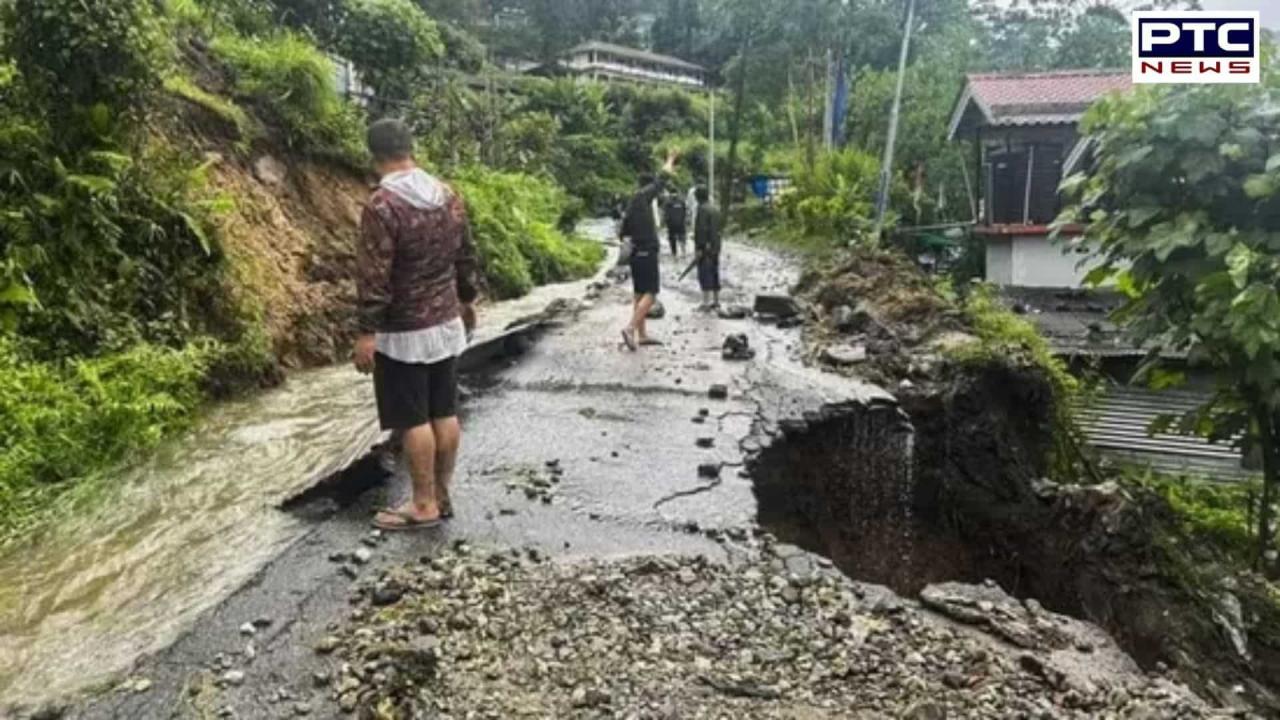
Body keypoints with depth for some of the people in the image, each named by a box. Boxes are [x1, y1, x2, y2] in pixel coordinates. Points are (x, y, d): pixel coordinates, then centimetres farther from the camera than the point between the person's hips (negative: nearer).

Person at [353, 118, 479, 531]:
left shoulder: (383, 205, -17)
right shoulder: (448, 196, 4)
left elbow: (374, 276, -19)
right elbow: (466, 257, 12)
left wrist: (367, 332, -15)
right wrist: (467, 302, 25)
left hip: (404, 331, -7)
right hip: (447, 323, 7)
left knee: (413, 420, 2)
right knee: (445, 413, 13)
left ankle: (424, 505, 11)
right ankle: (441, 495, 24)